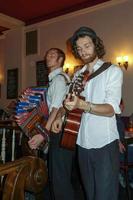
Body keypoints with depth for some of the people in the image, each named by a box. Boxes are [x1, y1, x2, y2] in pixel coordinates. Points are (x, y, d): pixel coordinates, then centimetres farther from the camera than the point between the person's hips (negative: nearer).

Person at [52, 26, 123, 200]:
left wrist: (82, 104, -32)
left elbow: (111, 109, -17)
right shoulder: (78, 75, 13)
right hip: (82, 143, 6)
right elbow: (69, 101, 21)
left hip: (105, 144, -5)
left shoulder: (113, 71, -5)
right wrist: (60, 115, 1)